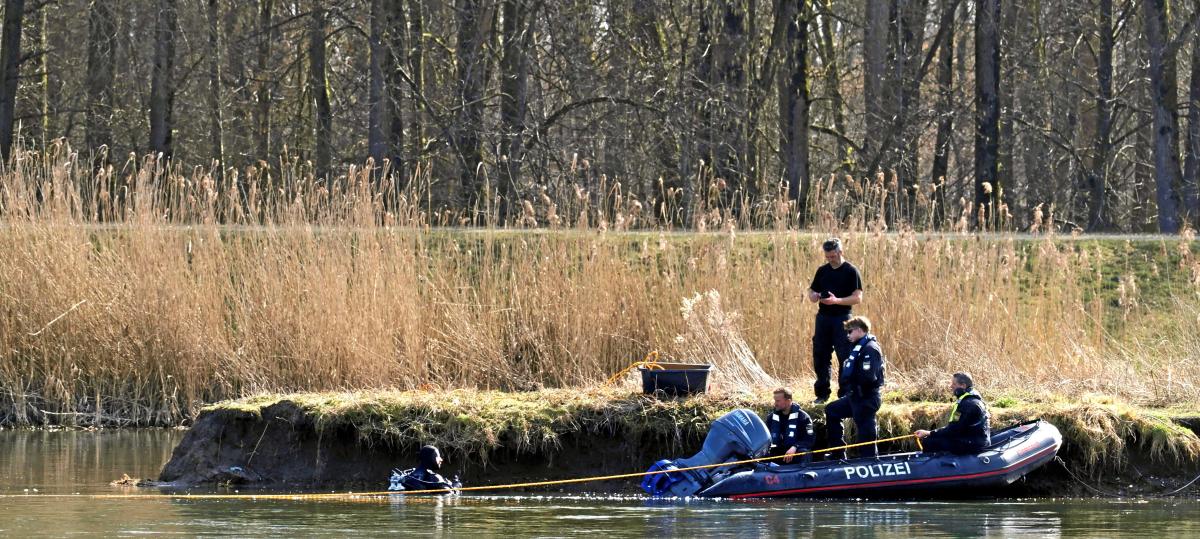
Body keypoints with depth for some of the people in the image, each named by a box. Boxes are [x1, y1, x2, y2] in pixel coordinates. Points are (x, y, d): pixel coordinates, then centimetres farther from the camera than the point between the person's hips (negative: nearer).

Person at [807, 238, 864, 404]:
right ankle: (822, 393, 16)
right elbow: (811, 291, 19)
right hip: (823, 317, 5)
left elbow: (858, 298, -10)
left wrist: (836, 300, -22)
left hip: (842, 318, -5)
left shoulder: (851, 271, -5)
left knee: (845, 357, -4)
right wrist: (814, 296, -6)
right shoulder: (822, 271, 11)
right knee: (820, 356, 6)